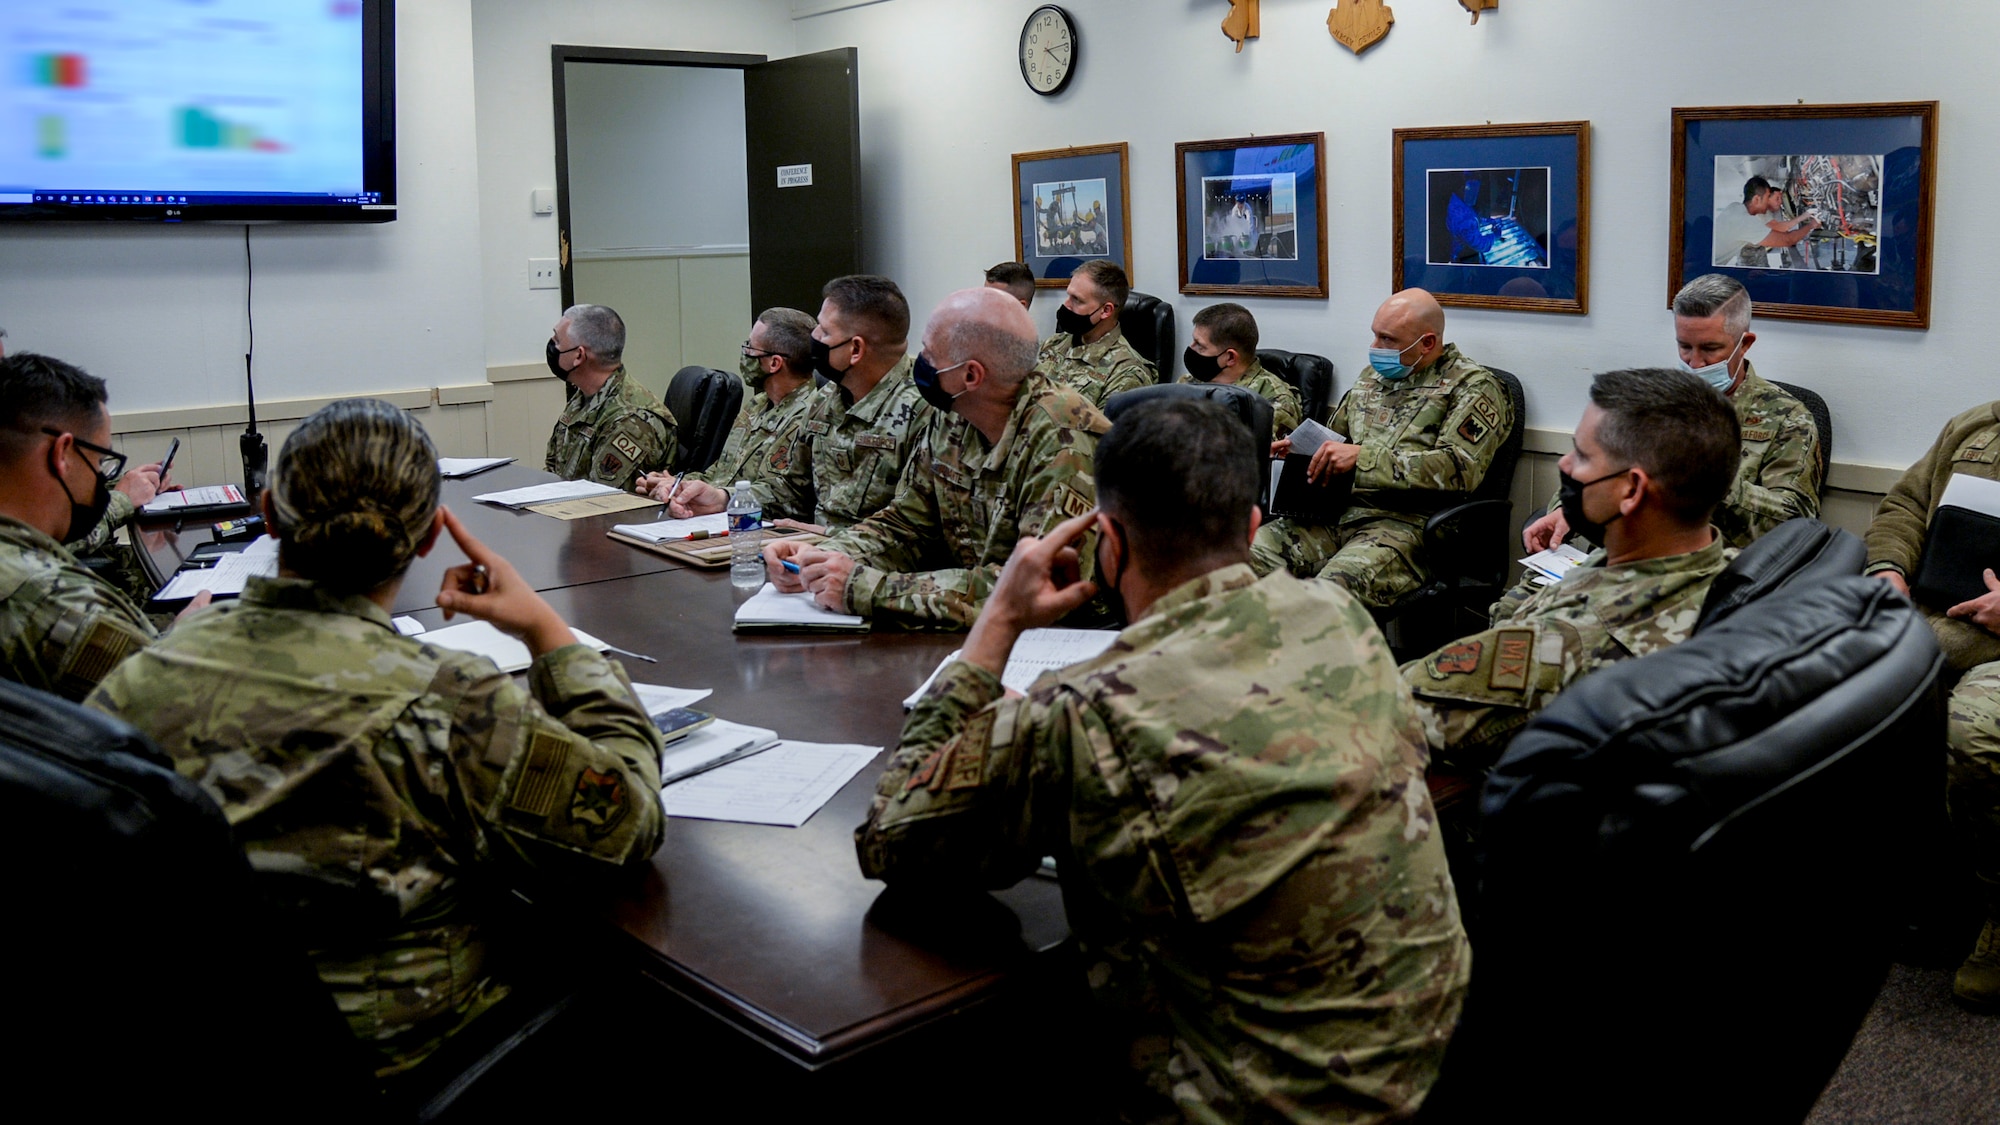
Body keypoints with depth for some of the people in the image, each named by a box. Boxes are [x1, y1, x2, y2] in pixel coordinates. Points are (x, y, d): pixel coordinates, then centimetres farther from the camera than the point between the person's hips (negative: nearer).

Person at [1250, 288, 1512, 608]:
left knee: (1334, 586, -36)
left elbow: (1459, 468, -14)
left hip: (1406, 523, -7)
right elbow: (1333, 435, 35)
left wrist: (1363, 457, -18)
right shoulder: (1373, 375, 22)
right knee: (1252, 552, -18)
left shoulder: (1472, 386, 1)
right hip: (1340, 512, 7)